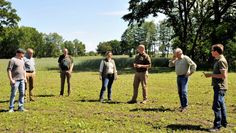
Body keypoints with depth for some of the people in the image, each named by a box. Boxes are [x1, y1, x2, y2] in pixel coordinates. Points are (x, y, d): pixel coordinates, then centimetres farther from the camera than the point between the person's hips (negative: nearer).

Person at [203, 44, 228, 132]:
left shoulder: (221, 61, -17)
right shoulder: (218, 60, 13)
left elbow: (224, 75, -22)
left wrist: (211, 75, -17)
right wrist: (211, 75, 12)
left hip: (220, 87, -10)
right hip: (218, 87, 10)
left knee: (216, 106, -7)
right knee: (221, 105, 18)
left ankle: (217, 126, 1)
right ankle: (223, 123, 29)